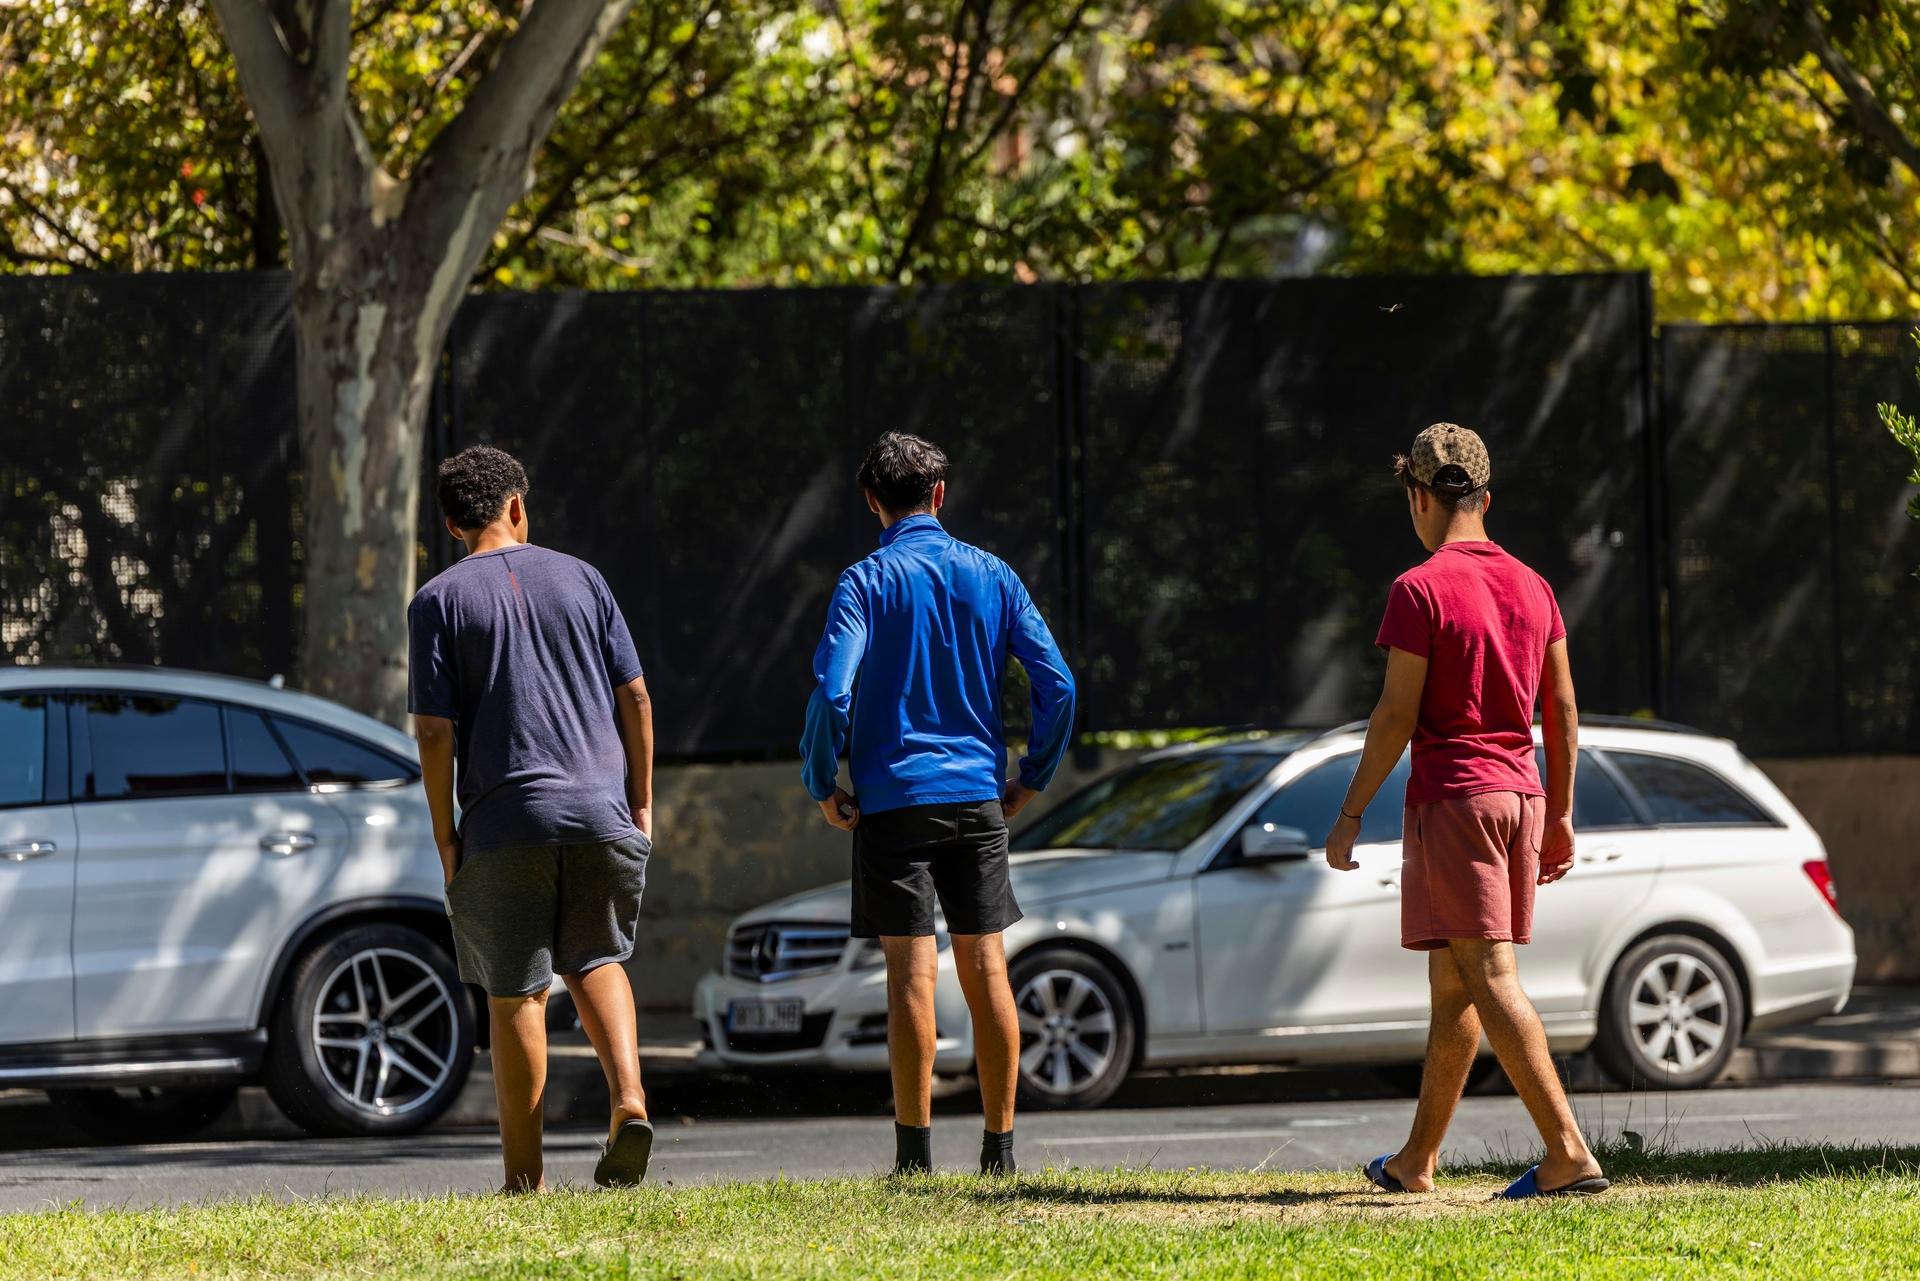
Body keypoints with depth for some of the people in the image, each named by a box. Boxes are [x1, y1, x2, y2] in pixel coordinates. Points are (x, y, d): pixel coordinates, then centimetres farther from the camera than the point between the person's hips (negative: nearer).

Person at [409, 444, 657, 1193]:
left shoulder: (439, 603, 0)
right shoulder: (579, 579, 8)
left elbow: (435, 731, -5)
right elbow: (634, 696, 7)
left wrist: (445, 836, 1)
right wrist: (641, 802, 13)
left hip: (504, 822, -2)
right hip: (600, 811, 3)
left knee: (515, 994, 5)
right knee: (596, 962, 20)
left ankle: (525, 1177, 9)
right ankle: (628, 1098, -5)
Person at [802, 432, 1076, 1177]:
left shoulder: (867, 582, -4)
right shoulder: (992, 577, 6)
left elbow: (832, 690, -15)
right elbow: (1057, 684, 2)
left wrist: (822, 786, -2)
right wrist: (1032, 778, 12)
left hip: (894, 800, -3)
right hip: (978, 797, 3)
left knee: (912, 974, -4)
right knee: (986, 970, 5)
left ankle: (915, 1151, -6)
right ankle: (999, 1149, 7)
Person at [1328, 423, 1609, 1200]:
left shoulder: (1420, 591, -10)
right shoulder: (1530, 587, 10)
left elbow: (1397, 714, -12)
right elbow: (1563, 709, 12)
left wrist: (1351, 813, -5)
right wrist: (1560, 814, 19)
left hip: (1452, 799, -7)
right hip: (1520, 791, 7)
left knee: (1490, 980, -10)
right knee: (1451, 983, 16)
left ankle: (1568, 1153, -20)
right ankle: (1417, 1159, 23)